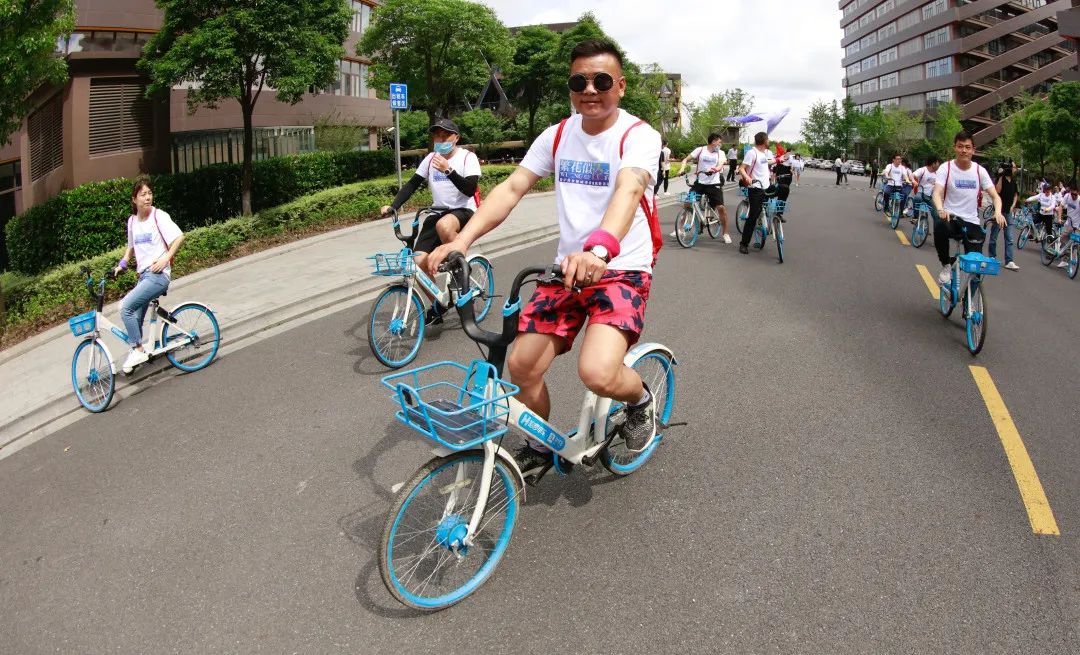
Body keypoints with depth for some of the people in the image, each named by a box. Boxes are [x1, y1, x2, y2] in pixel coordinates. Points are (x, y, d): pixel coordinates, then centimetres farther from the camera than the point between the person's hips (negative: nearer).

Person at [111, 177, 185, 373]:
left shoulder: (159, 216, -6)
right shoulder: (132, 221, 12)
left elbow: (179, 237, -10)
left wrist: (166, 258, -17)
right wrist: (122, 263, 14)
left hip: (158, 275, -6)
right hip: (143, 275, 7)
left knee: (125, 306, -20)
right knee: (135, 320, 6)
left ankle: (138, 350, -9)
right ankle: (136, 352, 21)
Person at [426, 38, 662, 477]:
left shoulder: (639, 136, -11)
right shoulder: (557, 136, 5)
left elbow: (628, 190, -31)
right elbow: (512, 188, -5)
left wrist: (599, 248, -52)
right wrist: (463, 238, -22)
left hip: (622, 269, -5)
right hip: (568, 266, 5)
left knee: (597, 373, -27)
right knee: (522, 366, -4)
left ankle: (640, 401, 10)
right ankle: (539, 448, 25)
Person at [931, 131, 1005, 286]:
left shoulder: (980, 171, 4)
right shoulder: (946, 168, -3)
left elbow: (995, 195, 1)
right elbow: (937, 193, -16)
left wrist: (998, 212, -21)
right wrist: (941, 210, -39)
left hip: (971, 222, 3)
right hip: (950, 217, -2)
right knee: (940, 225, -40)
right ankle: (946, 266, -16)